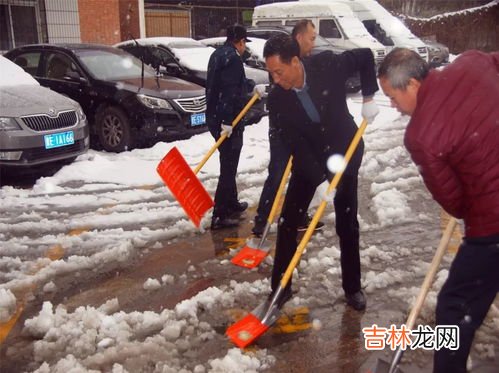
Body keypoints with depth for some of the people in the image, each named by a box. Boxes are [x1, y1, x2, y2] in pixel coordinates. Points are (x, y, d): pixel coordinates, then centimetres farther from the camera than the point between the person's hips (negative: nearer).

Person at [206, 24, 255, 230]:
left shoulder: (218, 54, 16)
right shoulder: (233, 58, -15)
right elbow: (229, 91, -25)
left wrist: (253, 86, 41)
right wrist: (227, 121, -28)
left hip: (216, 117, 10)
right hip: (227, 120, -10)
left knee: (229, 164, 21)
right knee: (228, 166, -5)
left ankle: (232, 204, 35)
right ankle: (219, 215, -2)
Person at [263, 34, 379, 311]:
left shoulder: (327, 65, -22)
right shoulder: (277, 100, -19)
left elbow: (365, 56, -4)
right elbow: (295, 145, -20)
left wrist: (368, 98, -10)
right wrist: (321, 177, -29)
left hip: (345, 153, 0)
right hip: (308, 160, 1)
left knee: (347, 225, 6)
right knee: (287, 222, -3)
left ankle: (352, 287, 23)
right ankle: (280, 287, 13)